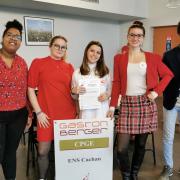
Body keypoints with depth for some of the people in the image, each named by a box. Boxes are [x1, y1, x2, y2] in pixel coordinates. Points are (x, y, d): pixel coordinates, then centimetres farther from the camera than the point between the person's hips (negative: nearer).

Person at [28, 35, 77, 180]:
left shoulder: (69, 67, 8)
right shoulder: (38, 63, -1)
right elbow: (31, 89, -2)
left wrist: (77, 112, 3)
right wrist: (38, 112, -8)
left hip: (68, 114, 3)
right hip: (47, 115, -3)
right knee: (43, 151, 2)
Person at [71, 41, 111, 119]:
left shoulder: (105, 71, 4)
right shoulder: (77, 73, 0)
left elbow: (110, 89, 11)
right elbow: (74, 97, 7)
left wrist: (107, 95, -9)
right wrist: (74, 91, -13)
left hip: (102, 112, 1)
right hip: (86, 112, -1)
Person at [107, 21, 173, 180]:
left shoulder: (152, 58, 3)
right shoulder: (119, 58, 6)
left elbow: (168, 74, 9)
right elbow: (116, 83, 4)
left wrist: (157, 91, -4)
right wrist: (112, 105, -1)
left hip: (146, 104, 0)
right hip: (127, 104, 0)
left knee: (141, 144, 10)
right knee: (122, 148, -6)